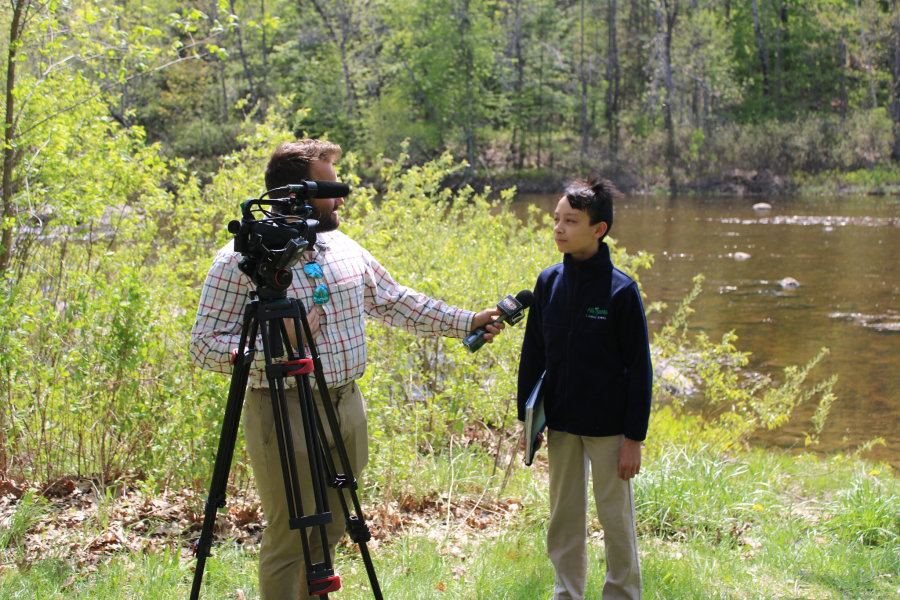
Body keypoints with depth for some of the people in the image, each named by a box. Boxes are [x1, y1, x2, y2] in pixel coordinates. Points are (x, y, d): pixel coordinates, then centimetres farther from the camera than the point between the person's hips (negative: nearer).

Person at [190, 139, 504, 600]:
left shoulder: (344, 248, 10)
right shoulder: (240, 261, -12)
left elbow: (394, 302, 20)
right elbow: (205, 346, -14)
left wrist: (466, 322, 18)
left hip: (346, 407, 7)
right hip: (285, 412, -7)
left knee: (330, 531, 16)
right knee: (288, 538, 0)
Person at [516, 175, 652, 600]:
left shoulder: (621, 290, -12)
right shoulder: (548, 282, 0)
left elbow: (638, 368, -9)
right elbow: (533, 354, 9)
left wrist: (634, 437, -10)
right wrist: (526, 419, 7)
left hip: (608, 426, -4)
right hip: (560, 423, 4)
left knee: (616, 517, 7)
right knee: (564, 517, 13)